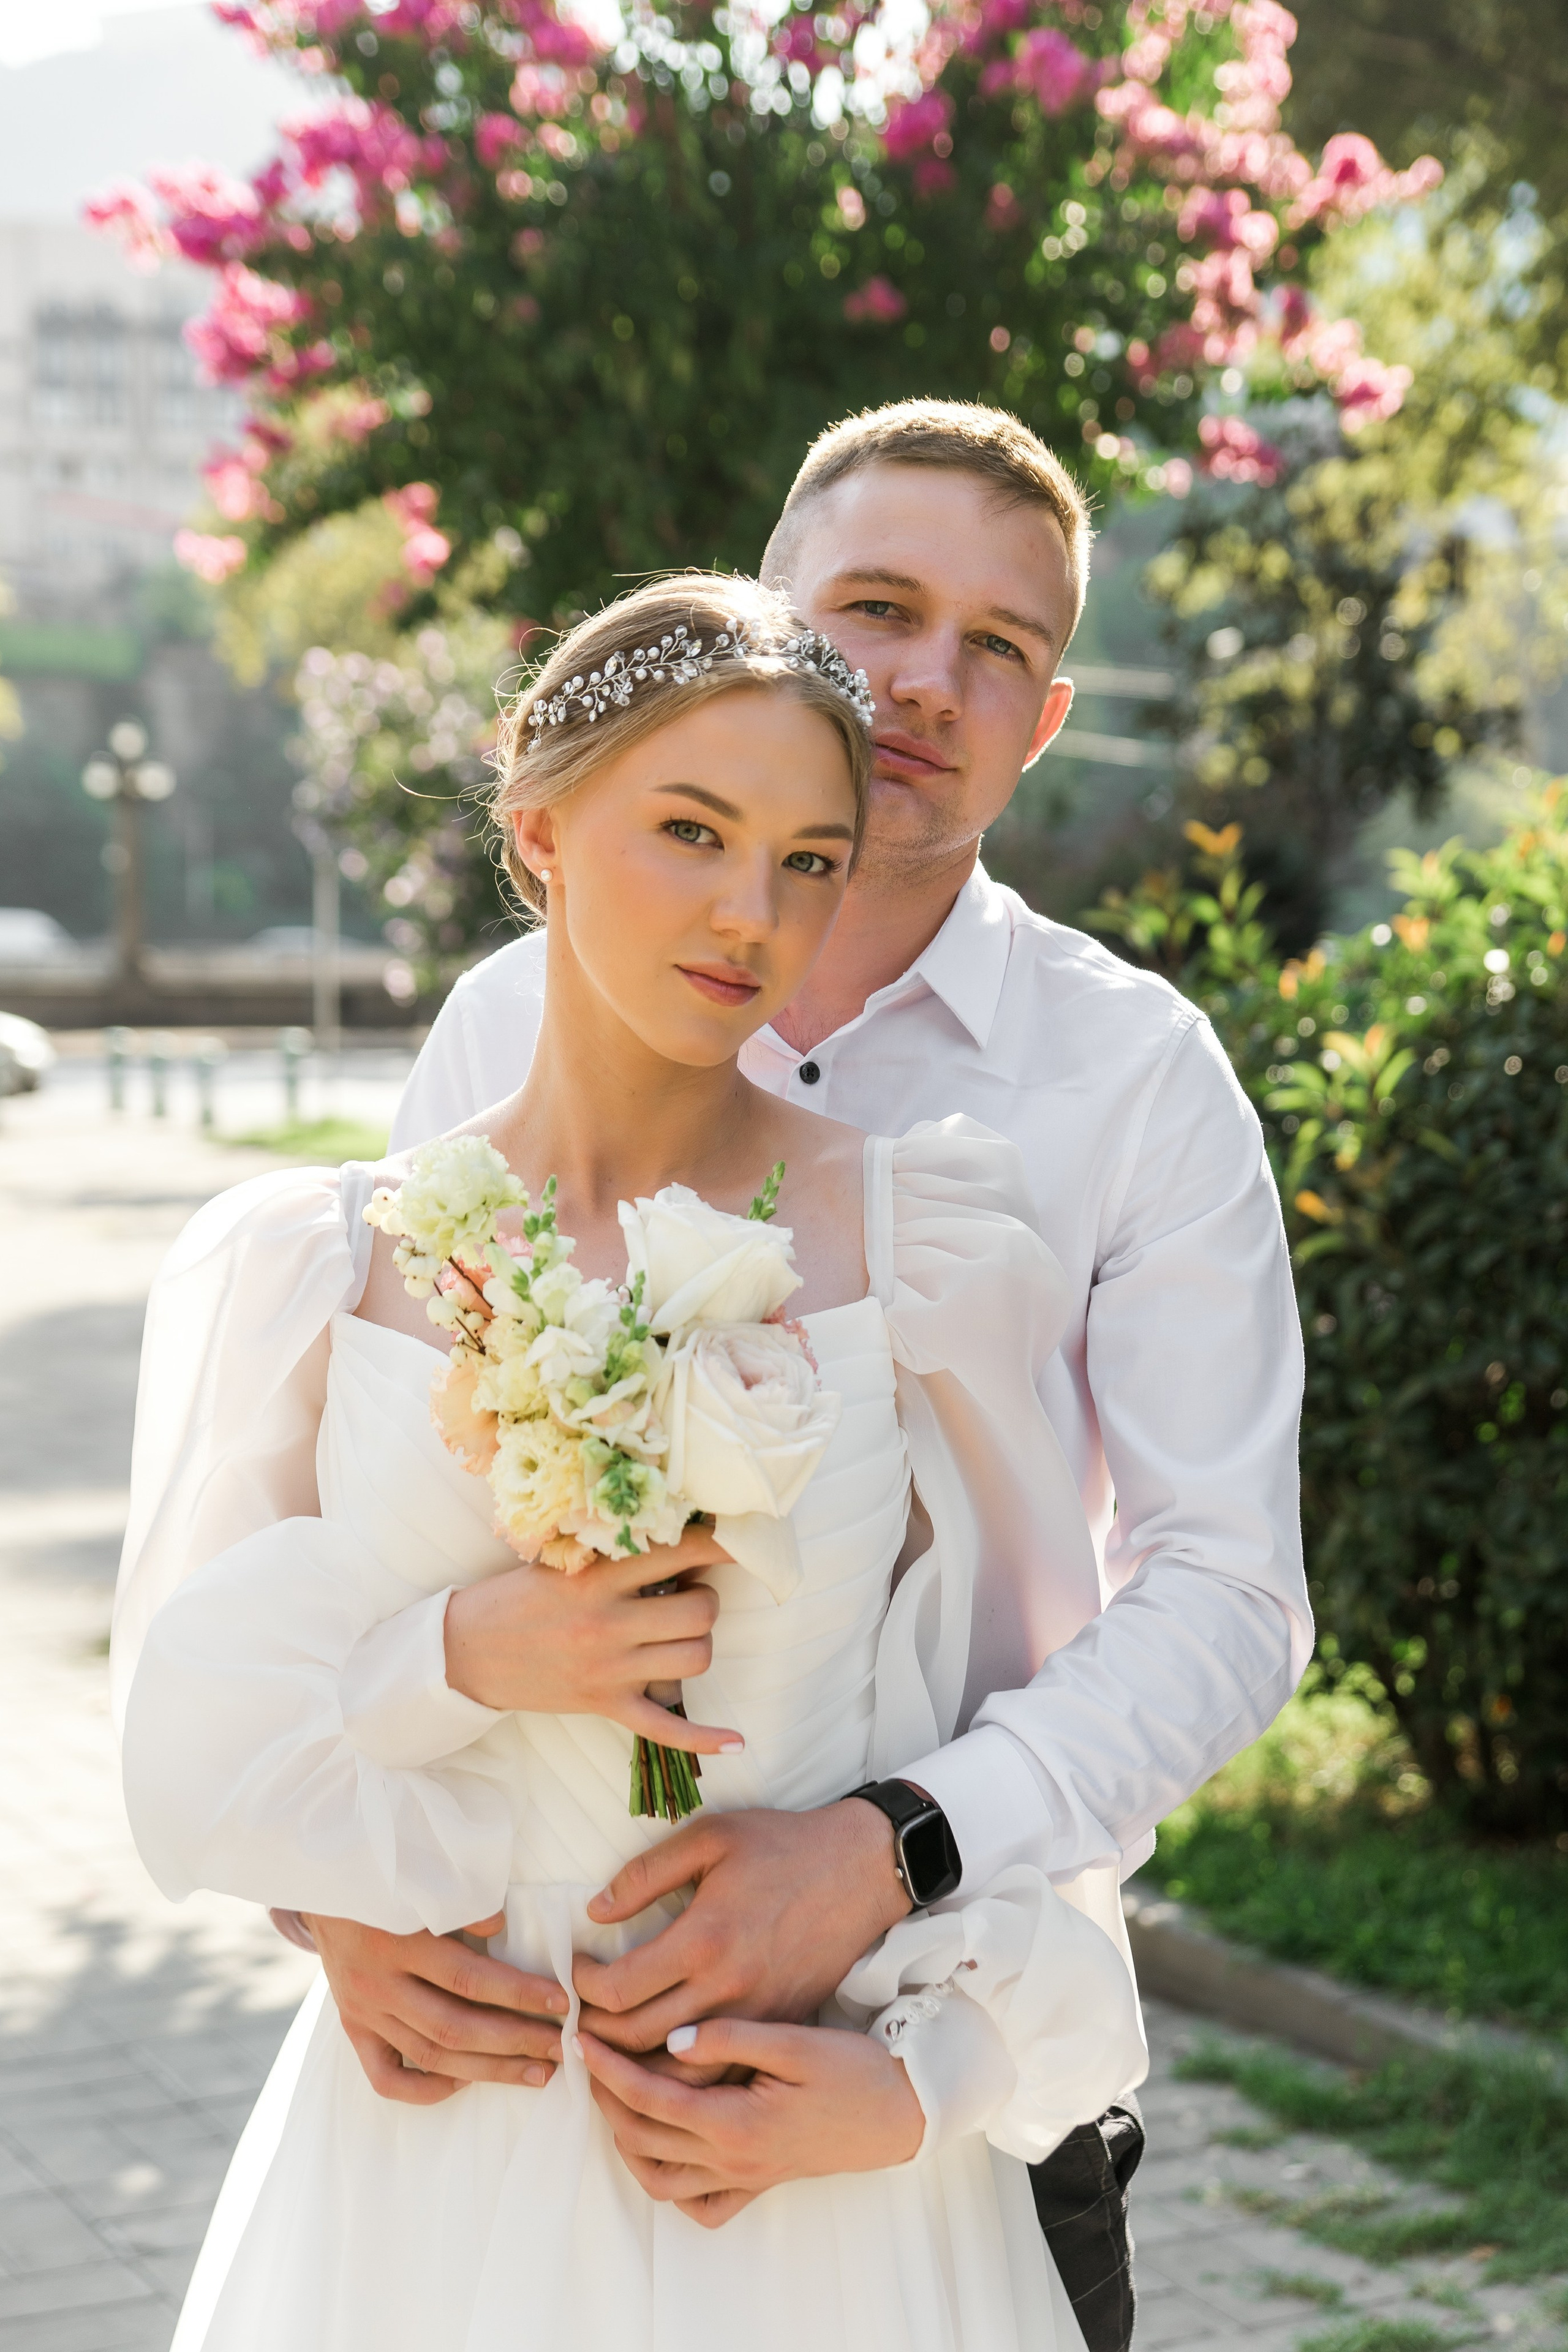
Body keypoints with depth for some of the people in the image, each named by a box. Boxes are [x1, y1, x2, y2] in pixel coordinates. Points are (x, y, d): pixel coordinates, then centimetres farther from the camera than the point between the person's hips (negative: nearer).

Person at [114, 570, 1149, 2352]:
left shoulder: (935, 1237, -4)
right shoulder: (297, 1268, -1)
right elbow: (197, 1750, 0)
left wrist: (922, 2083, -12)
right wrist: (463, 1658, -16)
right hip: (426, 2176, 1)